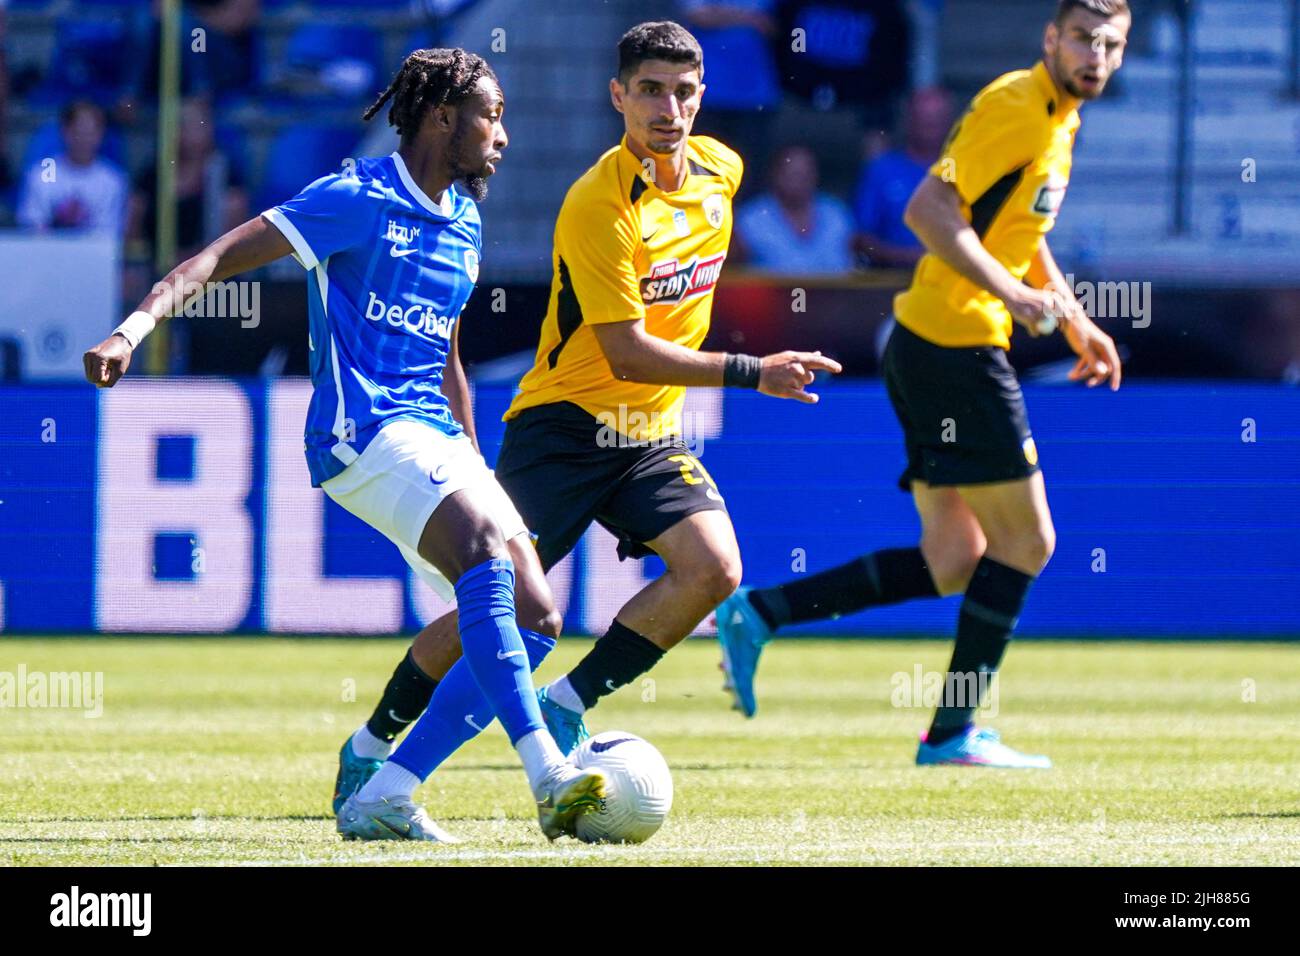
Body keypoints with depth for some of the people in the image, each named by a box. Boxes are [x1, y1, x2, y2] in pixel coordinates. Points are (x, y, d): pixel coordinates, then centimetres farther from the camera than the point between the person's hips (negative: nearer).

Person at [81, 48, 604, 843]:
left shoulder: (464, 228, 19)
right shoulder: (358, 200, -5)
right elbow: (219, 258, -10)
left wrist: (476, 468, 28)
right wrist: (135, 329, -24)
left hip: (433, 436, 9)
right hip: (364, 431, -9)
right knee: (487, 557, -30)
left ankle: (382, 799, 3)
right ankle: (548, 776, -40)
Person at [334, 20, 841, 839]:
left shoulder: (721, 170, 2)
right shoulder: (598, 206, -20)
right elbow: (627, 353, -24)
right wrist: (750, 373, -27)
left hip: (651, 433, 6)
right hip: (566, 424, -6)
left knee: (714, 569, -17)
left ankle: (563, 708, -5)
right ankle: (371, 748, 9)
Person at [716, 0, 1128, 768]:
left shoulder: (1059, 119, 16)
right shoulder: (1016, 107, -14)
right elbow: (929, 210, -22)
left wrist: (1074, 319, 27)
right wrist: (1010, 293, -27)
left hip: (936, 350, 10)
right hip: (956, 348, -10)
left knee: (954, 564, 9)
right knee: (1026, 540, -4)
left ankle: (757, 615, 9)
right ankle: (954, 734, 3)